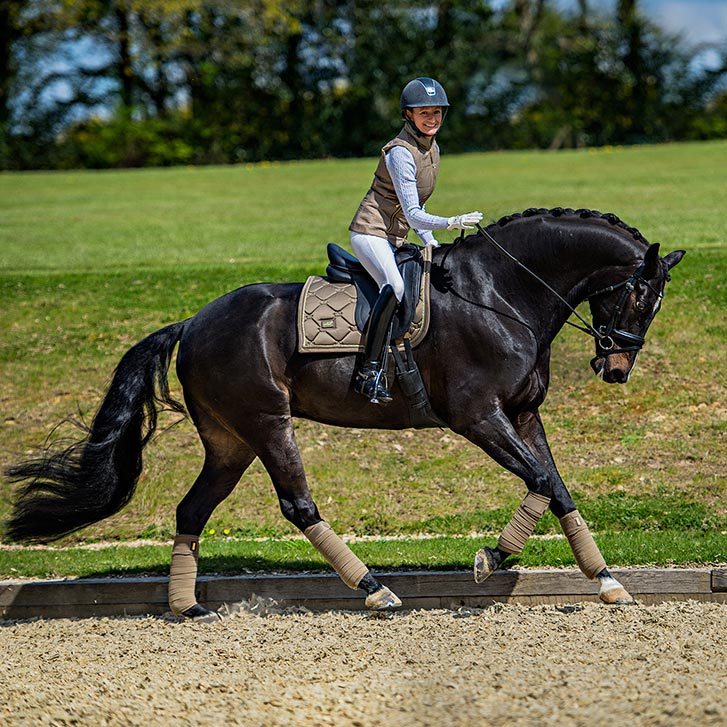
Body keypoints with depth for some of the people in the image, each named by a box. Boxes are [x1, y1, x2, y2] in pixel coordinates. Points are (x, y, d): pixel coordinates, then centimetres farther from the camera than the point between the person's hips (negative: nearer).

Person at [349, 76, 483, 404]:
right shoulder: (400, 153, -18)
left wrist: (428, 239, 7)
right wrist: (451, 223, -34)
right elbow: (412, 214, -21)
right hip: (371, 232, -10)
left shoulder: (432, 149, 11)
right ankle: (370, 371, -38)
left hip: (395, 238, 10)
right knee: (395, 286, -33)